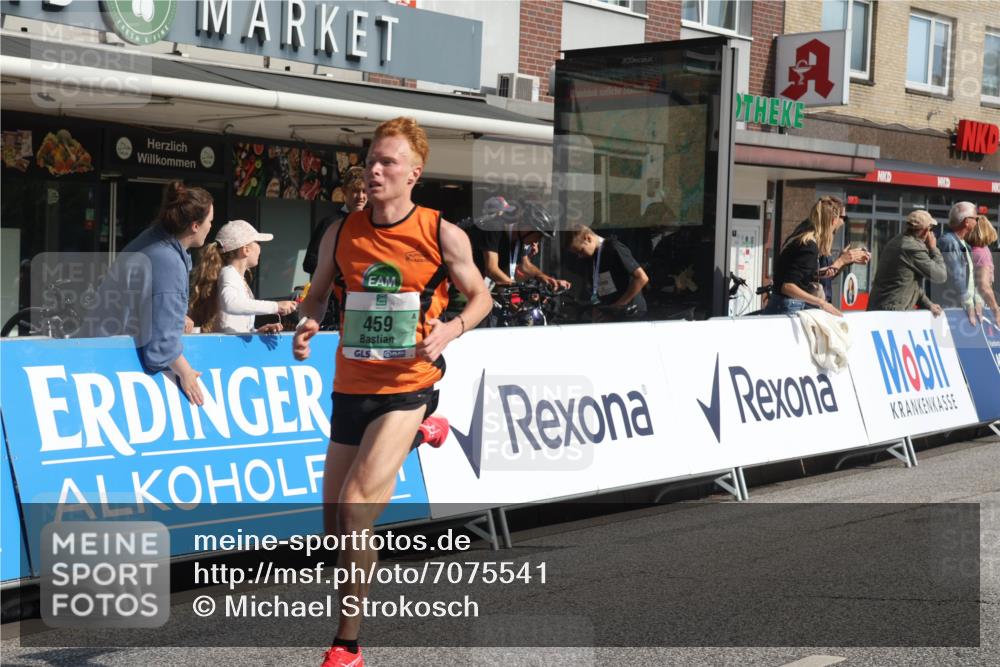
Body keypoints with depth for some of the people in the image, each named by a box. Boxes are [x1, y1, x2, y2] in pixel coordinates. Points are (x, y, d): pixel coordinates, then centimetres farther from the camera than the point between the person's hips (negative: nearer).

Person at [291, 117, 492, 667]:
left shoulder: (444, 235, -6)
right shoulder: (339, 234, 2)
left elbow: (480, 296, 6)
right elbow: (317, 294, 16)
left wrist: (452, 329, -14)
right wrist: (307, 324, -7)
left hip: (407, 388, -4)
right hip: (351, 388, 5)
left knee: (355, 509, -18)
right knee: (335, 523, 12)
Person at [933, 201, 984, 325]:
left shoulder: (964, 245, 18)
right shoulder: (948, 242, -12)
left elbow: (970, 276, 19)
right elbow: (955, 276, -17)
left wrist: (977, 302, 6)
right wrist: (968, 305, -16)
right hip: (949, 308, -9)